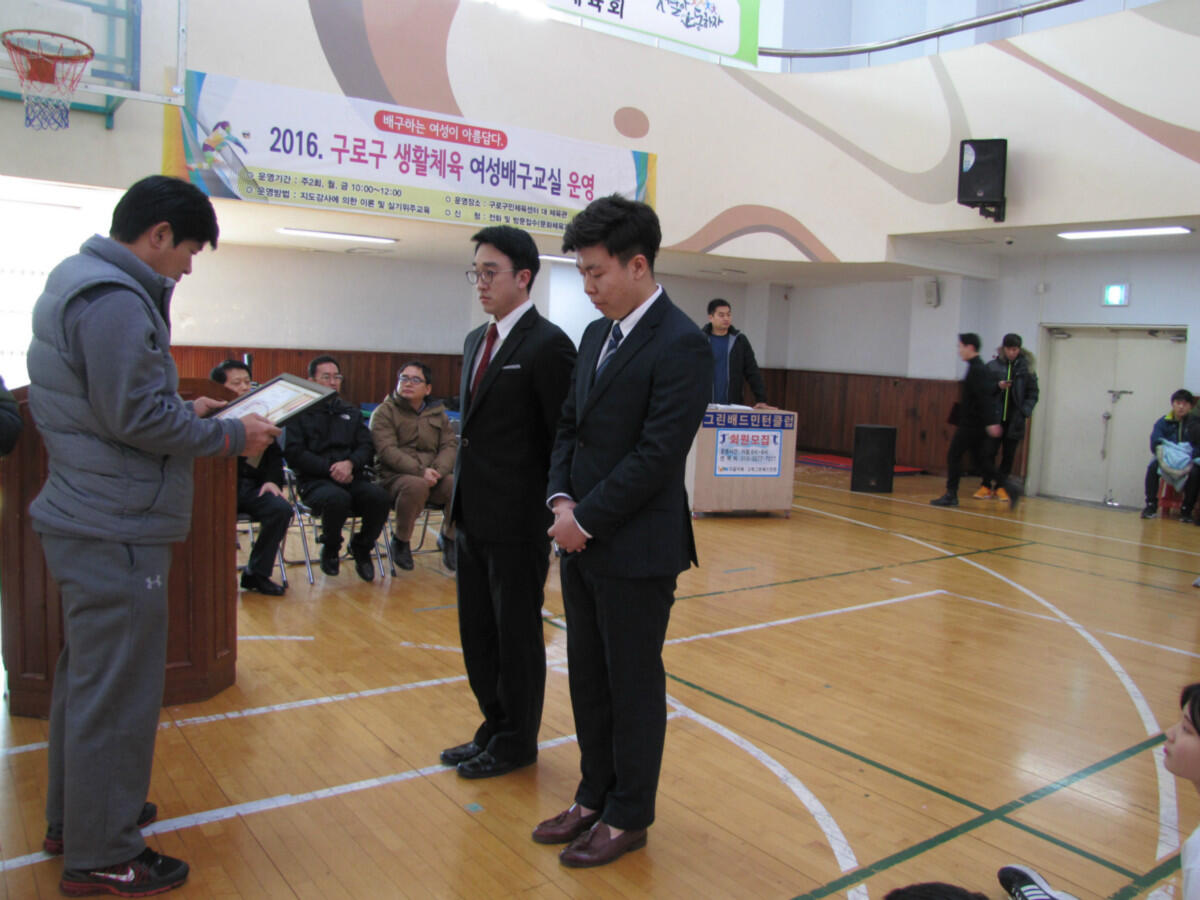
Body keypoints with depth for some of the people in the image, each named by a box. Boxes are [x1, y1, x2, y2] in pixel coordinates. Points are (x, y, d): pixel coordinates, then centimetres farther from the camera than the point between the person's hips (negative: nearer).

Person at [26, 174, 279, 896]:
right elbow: (137, 417, -22)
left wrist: (184, 411, 12)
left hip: (85, 520, 11)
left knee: (87, 677, 21)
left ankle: (75, 817, 38)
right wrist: (231, 436, -12)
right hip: (117, 531, -11)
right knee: (117, 691, 0)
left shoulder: (81, 283, 15)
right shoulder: (115, 299, -18)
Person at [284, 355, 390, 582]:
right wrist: (330, 469, -14)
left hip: (352, 477, 4)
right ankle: (330, 549, -5)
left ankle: (362, 547, 0)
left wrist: (350, 463, -11)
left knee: (379, 497, -28)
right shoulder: (299, 413, 9)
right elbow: (294, 453, -3)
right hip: (315, 480, -3)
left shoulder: (351, 413, 23)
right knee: (337, 498, -37)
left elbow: (367, 446, 11)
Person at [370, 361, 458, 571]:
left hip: (433, 477, 4)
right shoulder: (384, 412, 3)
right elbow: (387, 451, -11)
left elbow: (450, 446, 7)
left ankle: (449, 538, 1)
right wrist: (420, 471, -23)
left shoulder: (438, 414, 17)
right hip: (394, 477, -4)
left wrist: (437, 470, -16)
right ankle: (400, 540, -10)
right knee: (416, 486, -38)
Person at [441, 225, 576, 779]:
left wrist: (556, 519, -14)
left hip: (516, 523, -8)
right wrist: (460, 500, 15)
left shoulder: (547, 345, -14)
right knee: (478, 633, 18)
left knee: (516, 635, 8)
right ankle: (494, 727, 36)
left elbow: (564, 439, -14)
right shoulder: (476, 341, 12)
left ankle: (516, 743, 25)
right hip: (473, 518, 8)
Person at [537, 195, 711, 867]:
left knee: (633, 685, 8)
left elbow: (657, 454, -20)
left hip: (637, 549, -8)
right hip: (584, 541, 8)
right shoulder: (597, 335, 11)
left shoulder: (680, 344, -15)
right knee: (589, 680, 18)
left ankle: (628, 817, 27)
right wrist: (561, 498, -2)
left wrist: (586, 517, -15)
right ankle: (595, 797, 36)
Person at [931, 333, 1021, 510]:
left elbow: (985, 397, -24)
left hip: (972, 423, -10)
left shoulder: (975, 370, -16)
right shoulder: (980, 368, 15)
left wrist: (991, 422, -29)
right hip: (977, 423, 10)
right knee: (978, 458, 13)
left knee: (953, 455, -2)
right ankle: (1008, 485, 6)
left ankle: (951, 495, 4)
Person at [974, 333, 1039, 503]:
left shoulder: (1026, 368, 2)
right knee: (988, 452, 0)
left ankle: (1000, 487, 17)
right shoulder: (992, 366, 2)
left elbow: (1033, 393, 4)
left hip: (1015, 420, 0)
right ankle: (986, 486, 11)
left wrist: (1026, 411, -9)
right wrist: (997, 386, -14)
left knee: (1009, 455, 7)